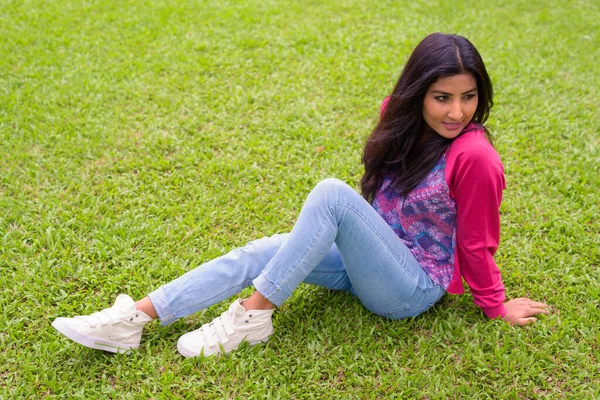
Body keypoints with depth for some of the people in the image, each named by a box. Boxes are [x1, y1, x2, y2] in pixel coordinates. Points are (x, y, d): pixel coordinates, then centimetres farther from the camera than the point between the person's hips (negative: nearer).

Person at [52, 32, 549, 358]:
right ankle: (132, 321, -15)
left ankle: (252, 315, -21)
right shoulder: (401, 123, 0)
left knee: (331, 193, -31)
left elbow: (477, 243, -10)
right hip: (371, 263, 7)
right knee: (258, 253, -13)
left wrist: (496, 307, 0)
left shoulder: (474, 156, -21)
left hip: (413, 287, -7)